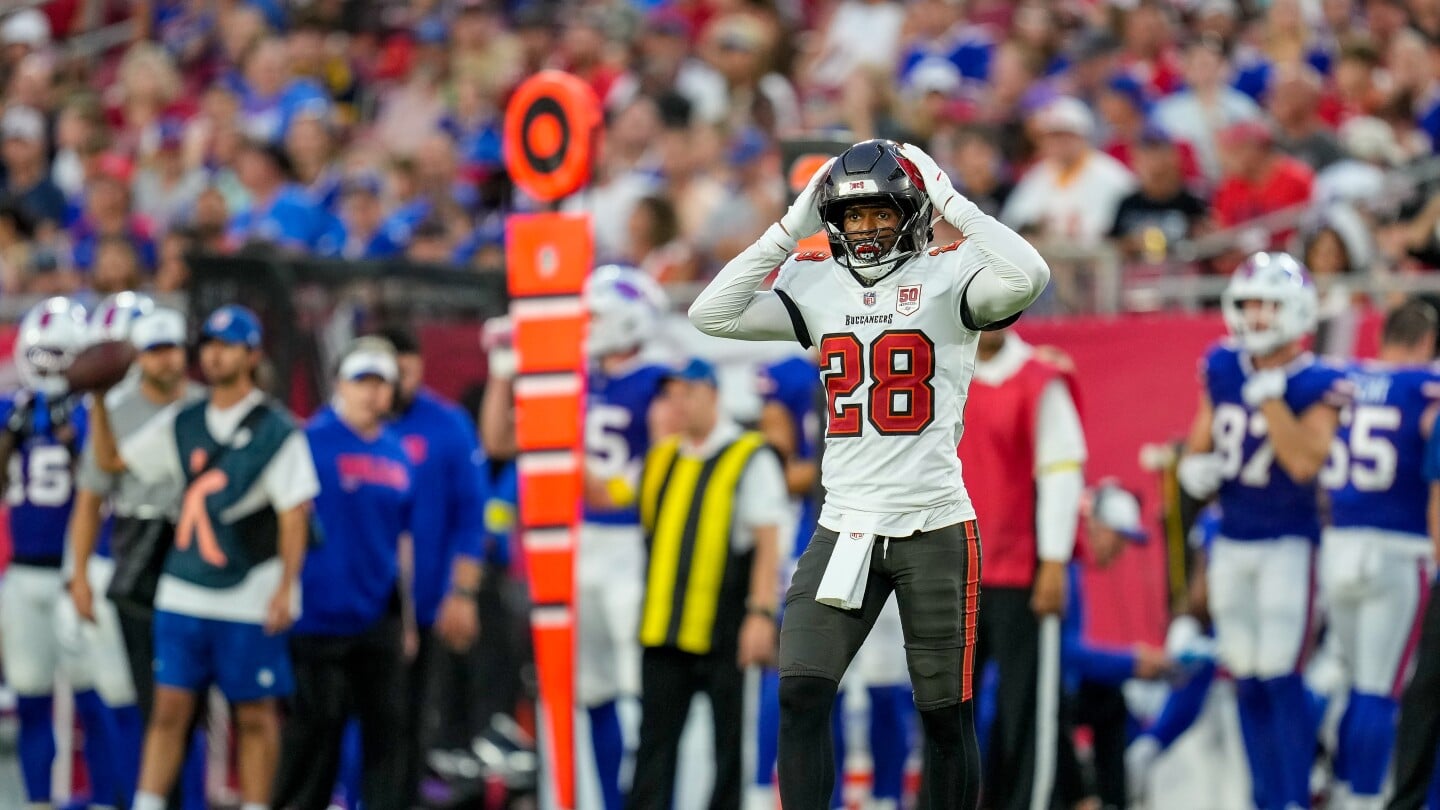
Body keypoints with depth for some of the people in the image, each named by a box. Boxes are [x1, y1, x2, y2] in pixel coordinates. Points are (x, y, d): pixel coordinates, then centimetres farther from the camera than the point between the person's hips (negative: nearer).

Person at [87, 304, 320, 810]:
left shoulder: (277, 431, -6)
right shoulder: (181, 425, 10)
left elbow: (294, 513, -8)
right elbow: (112, 460, 16)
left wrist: (285, 587, -14)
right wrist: (99, 402, 3)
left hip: (249, 595, -4)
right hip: (183, 593, 4)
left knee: (255, 714, 4)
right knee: (170, 707, 2)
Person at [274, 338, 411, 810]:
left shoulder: (397, 454, 11)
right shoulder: (313, 442, -7)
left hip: (378, 616, 5)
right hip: (320, 612, -5)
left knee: (387, 724, 2)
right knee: (317, 723, -1)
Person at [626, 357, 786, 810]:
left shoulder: (750, 460, -3)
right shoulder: (661, 461, 16)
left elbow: (768, 543, -9)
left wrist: (762, 614, -15)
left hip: (725, 631, -5)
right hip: (664, 631, 5)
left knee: (729, 740, 2)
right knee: (655, 742, 2)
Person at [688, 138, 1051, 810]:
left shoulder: (947, 276, -4)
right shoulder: (815, 283, 8)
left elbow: (1027, 277, -24)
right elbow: (713, 313, 0)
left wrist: (950, 202, -15)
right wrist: (791, 228, -2)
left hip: (935, 527, -3)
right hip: (845, 523, 3)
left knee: (945, 716, 6)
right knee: (801, 696, -11)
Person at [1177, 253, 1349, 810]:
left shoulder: (1316, 386, -12)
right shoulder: (1221, 370, 4)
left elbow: (1305, 462, -25)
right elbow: (1200, 443, 17)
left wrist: (1268, 395, -25)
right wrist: (1194, 467, -5)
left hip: (1287, 542, -6)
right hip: (1232, 541, 6)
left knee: (1280, 677, -13)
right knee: (1247, 683, 8)